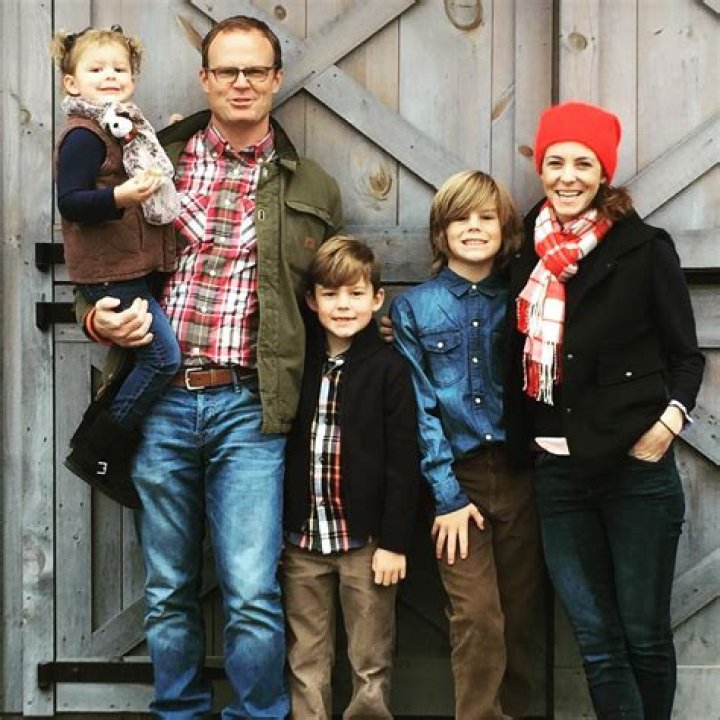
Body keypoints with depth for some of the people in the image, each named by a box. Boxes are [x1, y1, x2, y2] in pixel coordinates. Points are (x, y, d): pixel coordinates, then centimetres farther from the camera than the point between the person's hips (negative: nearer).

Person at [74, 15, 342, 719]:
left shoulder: (312, 189, 8)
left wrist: (300, 393, 1)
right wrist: (99, 316, -7)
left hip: (249, 406, -1)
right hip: (160, 402, 2)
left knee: (253, 596, -6)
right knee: (167, 592, 11)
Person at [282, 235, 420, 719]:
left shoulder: (389, 368, -6)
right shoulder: (299, 363, 6)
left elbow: (403, 461, -7)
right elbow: (281, 448, 10)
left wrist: (395, 542, -11)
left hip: (366, 539, -3)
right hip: (302, 537, 4)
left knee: (372, 664, 6)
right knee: (305, 663, 11)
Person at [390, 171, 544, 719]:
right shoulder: (413, 307, 3)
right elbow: (420, 407, -2)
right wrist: (447, 494, -8)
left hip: (518, 474, 2)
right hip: (456, 476, -2)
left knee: (520, 615, 6)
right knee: (477, 620, -8)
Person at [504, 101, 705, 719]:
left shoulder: (645, 249, -2)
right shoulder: (529, 252, 8)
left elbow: (685, 354, 1)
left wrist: (670, 419, -14)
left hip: (635, 466, -3)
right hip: (557, 470, 3)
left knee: (644, 634, 4)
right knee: (596, 639, 5)